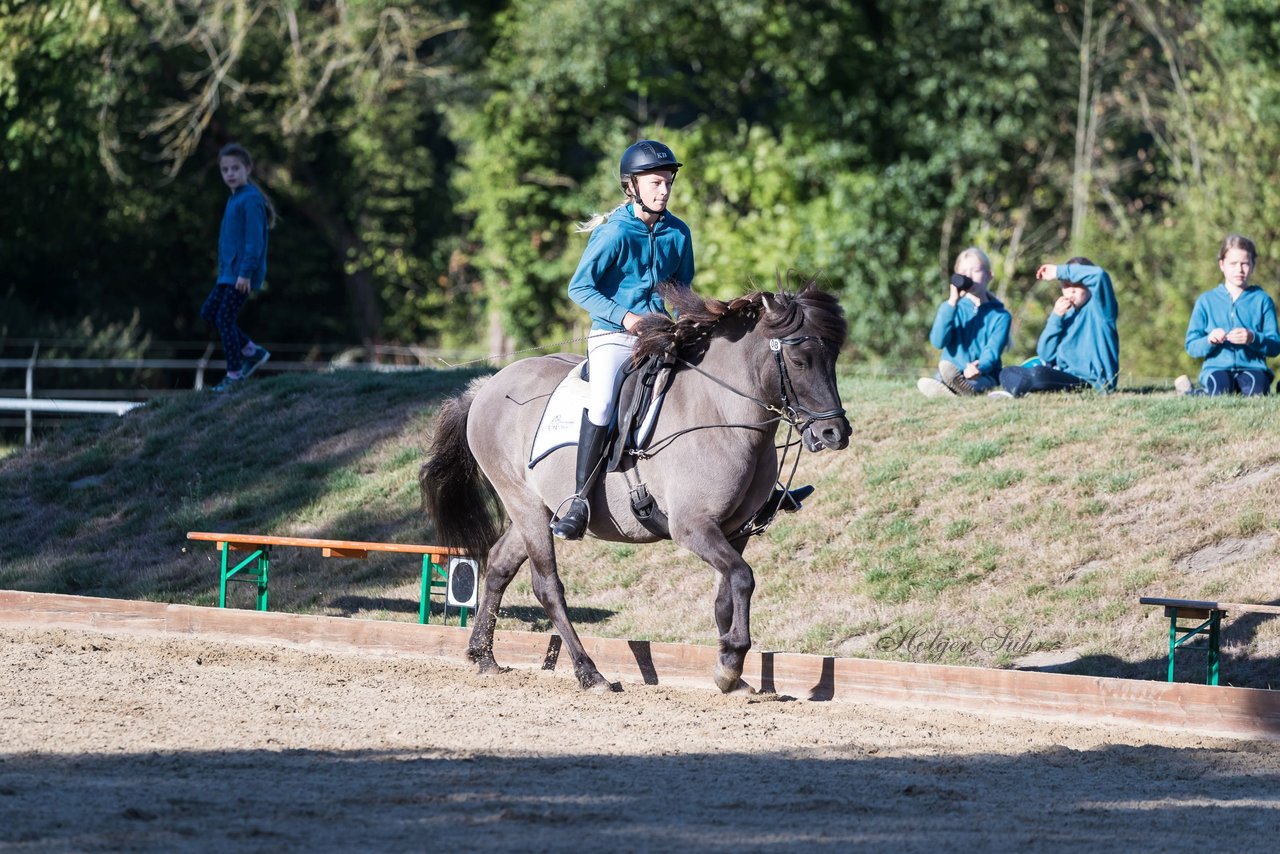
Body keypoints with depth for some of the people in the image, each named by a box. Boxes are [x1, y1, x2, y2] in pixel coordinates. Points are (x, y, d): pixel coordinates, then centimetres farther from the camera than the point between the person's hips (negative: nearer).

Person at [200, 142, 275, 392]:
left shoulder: (251, 200, -15)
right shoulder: (235, 198, 14)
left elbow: (254, 239, -20)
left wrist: (246, 272, -23)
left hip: (242, 274, -10)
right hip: (229, 271, 10)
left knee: (225, 318, -6)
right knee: (208, 312, 12)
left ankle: (234, 374, 4)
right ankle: (252, 352, 18)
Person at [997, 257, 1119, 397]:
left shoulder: (1098, 308, -1)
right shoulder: (1065, 315, 17)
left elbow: (1099, 275, -23)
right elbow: (1046, 356, 7)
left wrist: (1059, 271, -14)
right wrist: (1055, 318, -4)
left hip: (1092, 383, -8)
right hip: (1065, 377, 8)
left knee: (1039, 374, -33)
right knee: (1007, 373, 4)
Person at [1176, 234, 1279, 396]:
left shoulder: (1262, 300, 10)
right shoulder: (1207, 301, 11)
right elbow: (1191, 347, 7)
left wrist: (1253, 338, -18)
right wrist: (1209, 340, -15)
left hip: (1252, 366, 0)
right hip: (1217, 367, 0)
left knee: (1255, 391, -34)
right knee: (1220, 390, -34)